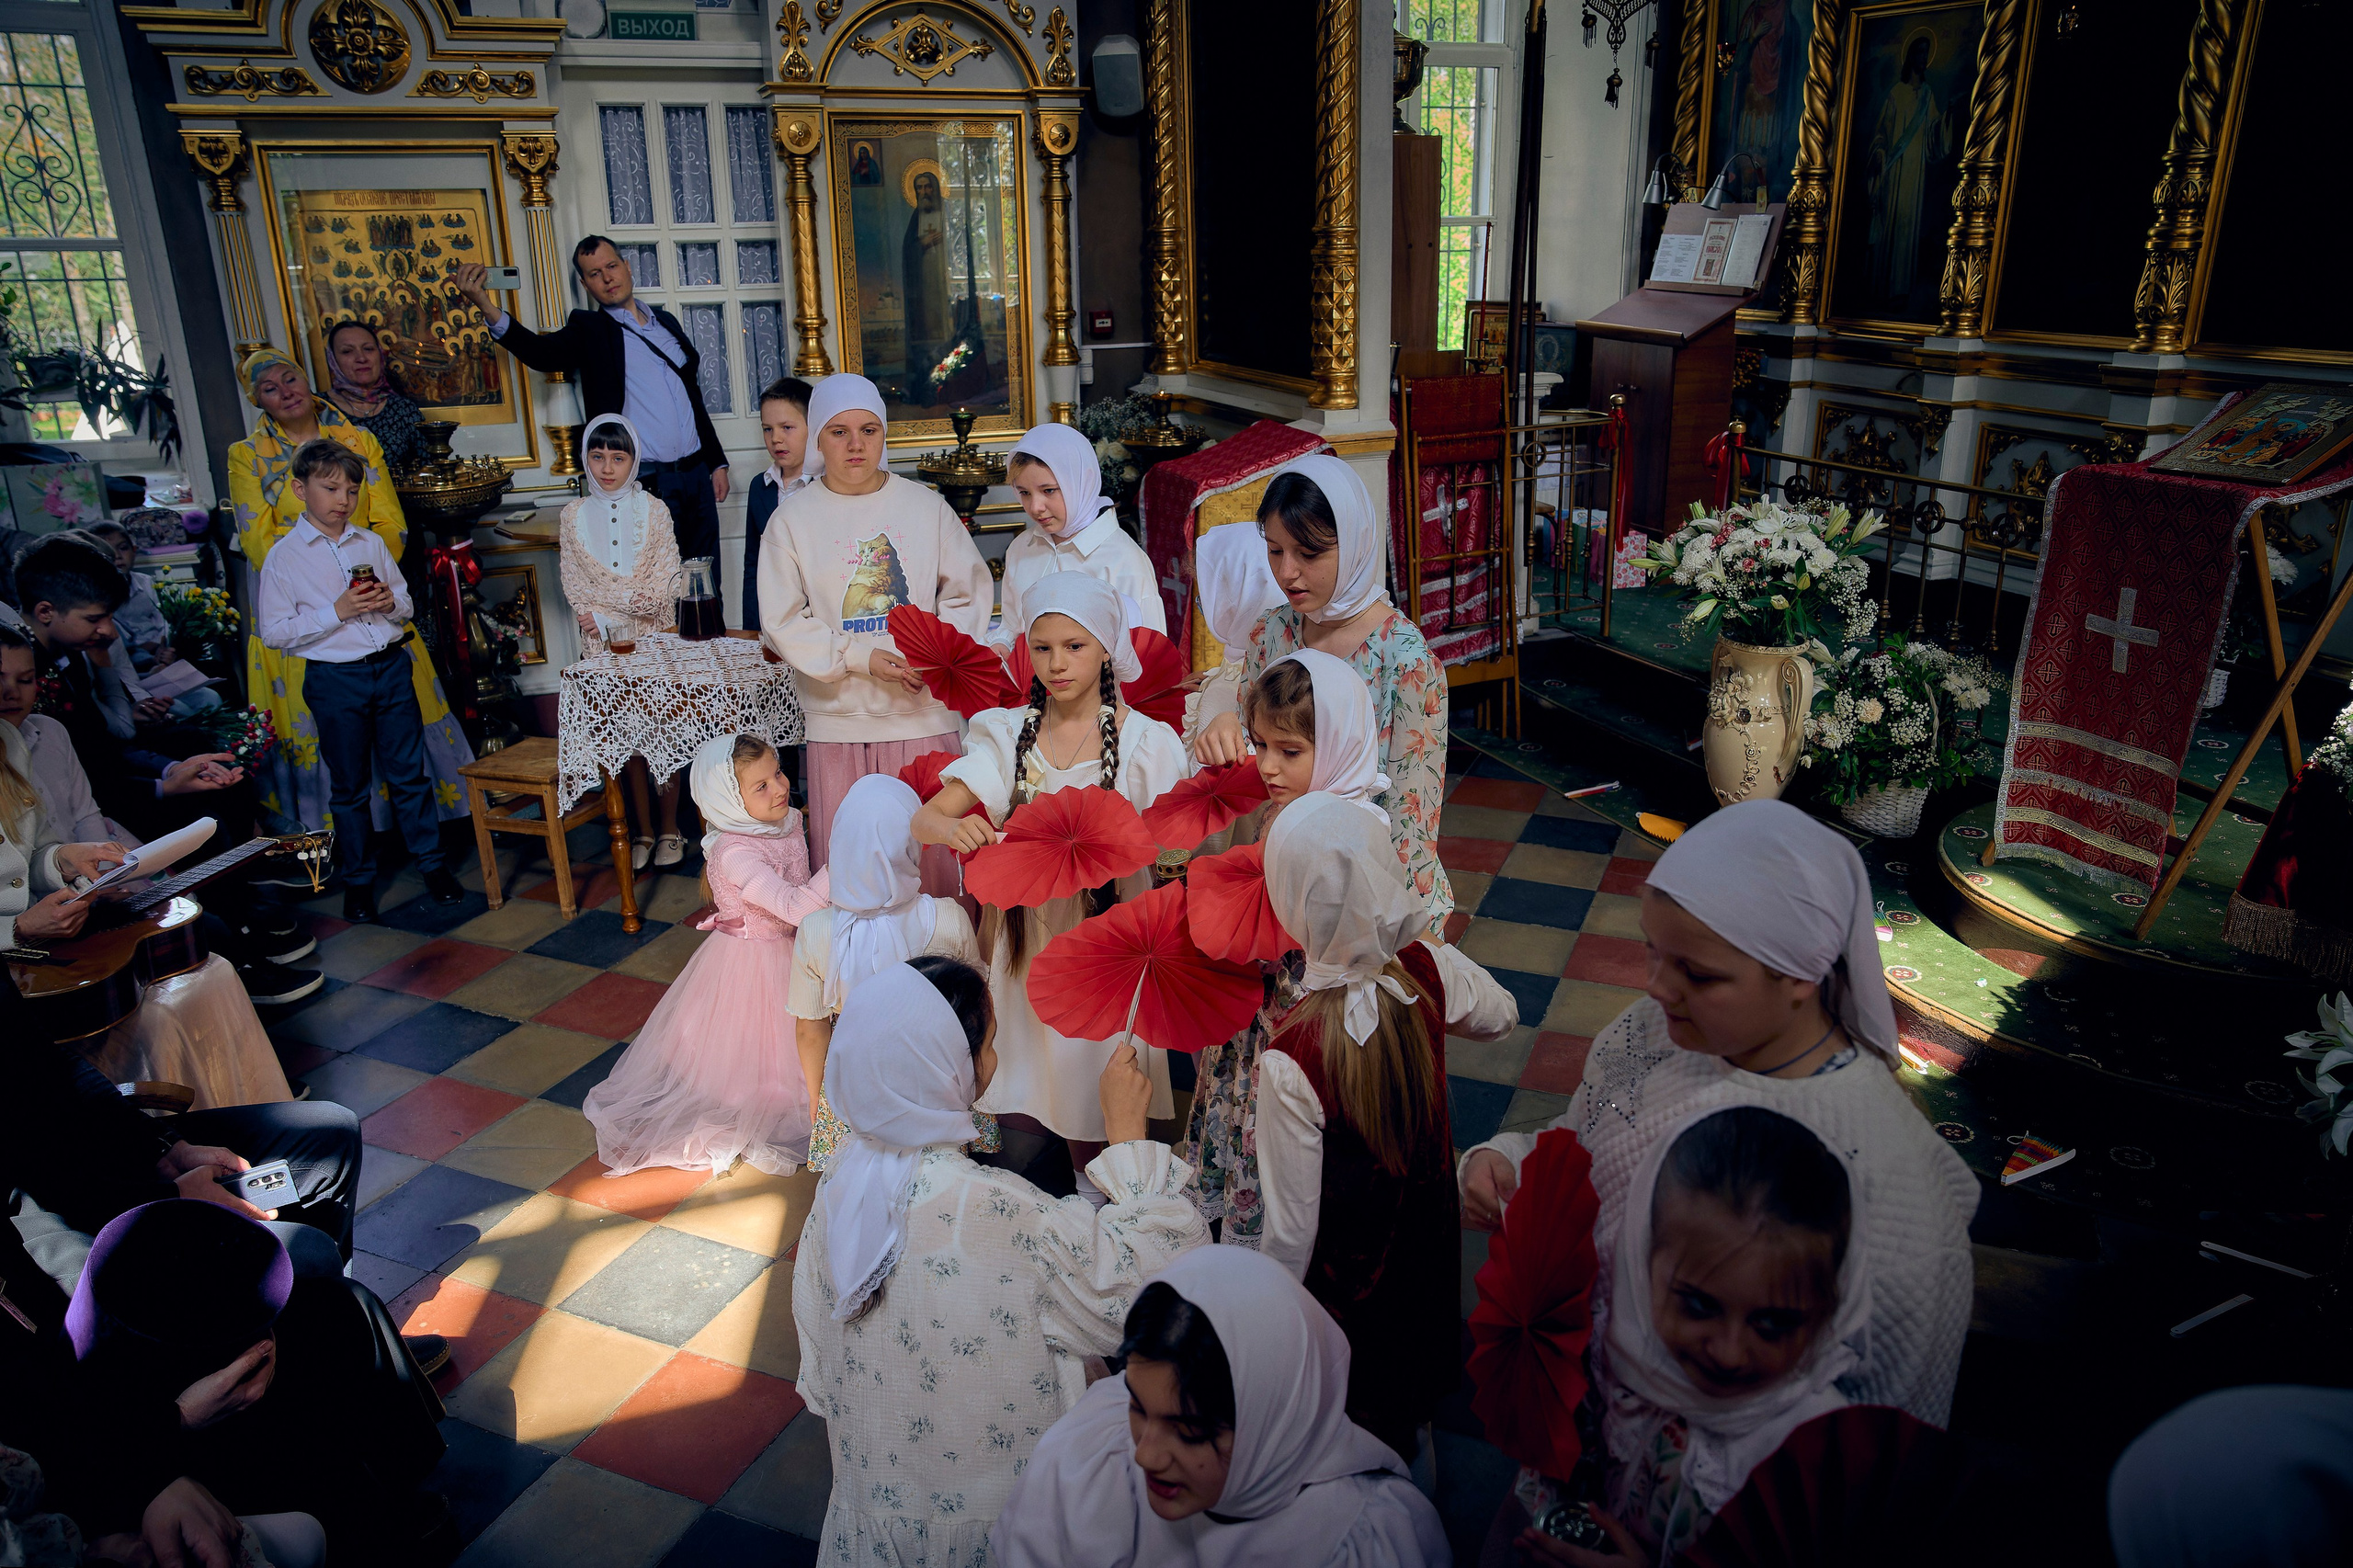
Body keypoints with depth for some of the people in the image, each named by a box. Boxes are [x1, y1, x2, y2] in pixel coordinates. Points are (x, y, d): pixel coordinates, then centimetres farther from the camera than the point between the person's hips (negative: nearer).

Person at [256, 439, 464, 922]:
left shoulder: (371, 543, 9)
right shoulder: (284, 556, -3)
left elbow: (406, 604, 17)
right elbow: (274, 632, -8)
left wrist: (390, 603, -6)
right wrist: (336, 611, -17)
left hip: (391, 666, 3)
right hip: (335, 678, -3)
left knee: (408, 772, 8)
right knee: (349, 785, 7)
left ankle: (432, 863, 17)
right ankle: (357, 880, 19)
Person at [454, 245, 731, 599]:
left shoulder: (666, 321, 16)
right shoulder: (590, 330, 1)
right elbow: (543, 352, -21)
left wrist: (717, 462, 18)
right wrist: (487, 308, -37)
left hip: (696, 476, 5)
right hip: (648, 485, -4)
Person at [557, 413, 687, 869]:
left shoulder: (653, 510, 0)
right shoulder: (573, 515, 6)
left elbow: (666, 582, -6)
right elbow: (572, 582, 3)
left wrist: (607, 608, -12)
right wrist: (617, 609, -11)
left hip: (654, 636, -1)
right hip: (604, 643, 1)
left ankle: (670, 829, 8)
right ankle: (644, 830, 12)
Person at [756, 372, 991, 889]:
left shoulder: (925, 505, 5)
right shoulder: (793, 518, 2)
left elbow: (968, 591, 7)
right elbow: (782, 620, 0)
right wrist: (859, 658, -12)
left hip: (923, 713, 0)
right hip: (838, 718, 0)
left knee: (934, 847, 4)